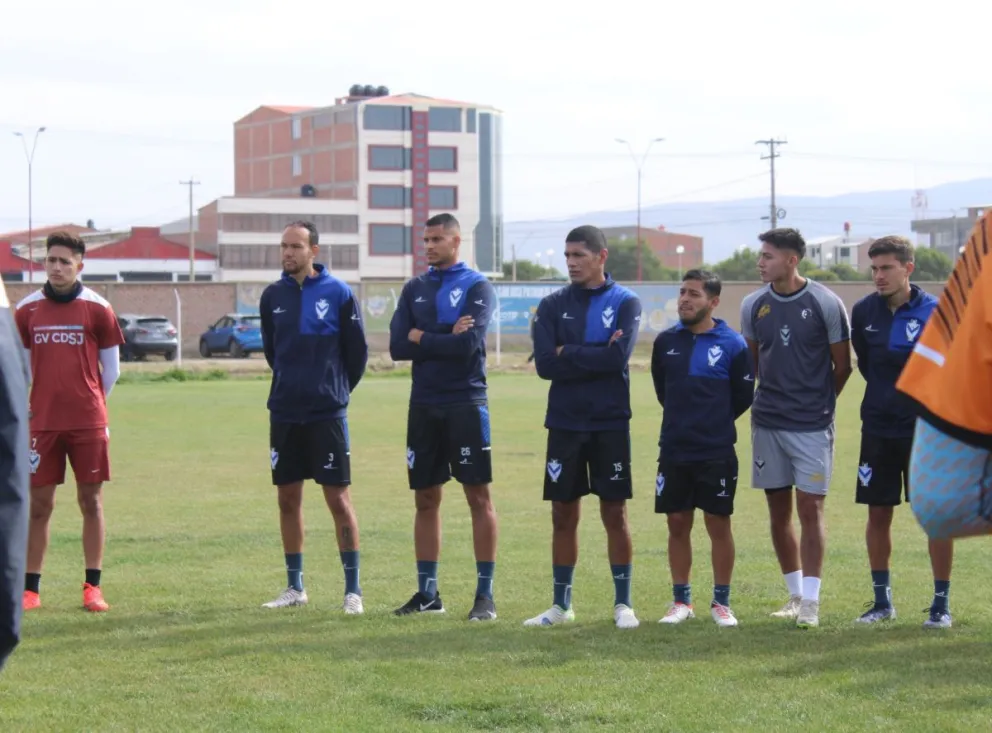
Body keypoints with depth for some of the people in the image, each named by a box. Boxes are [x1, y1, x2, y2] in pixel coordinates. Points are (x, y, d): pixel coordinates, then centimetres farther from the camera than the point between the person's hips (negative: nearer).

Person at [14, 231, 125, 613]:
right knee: (39, 503, 2)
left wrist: (90, 404, 10)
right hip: (43, 422, 2)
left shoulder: (97, 308, -1)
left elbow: (111, 368, 6)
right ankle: (30, 589, 7)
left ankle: (93, 586, 8)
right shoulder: (27, 309, 5)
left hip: (89, 423, -1)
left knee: (91, 501, 2)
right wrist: (29, 406, 10)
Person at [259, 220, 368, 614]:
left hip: (327, 413, -4)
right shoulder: (273, 296, 5)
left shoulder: (339, 293, -6)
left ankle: (353, 589, 2)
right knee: (288, 499, 8)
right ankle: (295, 587, 18)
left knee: (338, 499, -4)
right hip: (284, 413, 4)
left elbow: (358, 351, 2)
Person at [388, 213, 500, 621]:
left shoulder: (477, 287, -3)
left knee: (479, 497, -3)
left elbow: (468, 344, -17)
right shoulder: (414, 289, 11)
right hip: (423, 405, 5)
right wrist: (447, 337, -10)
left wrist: (422, 338, -6)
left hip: (466, 404, -5)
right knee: (426, 499, 9)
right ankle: (427, 593, 17)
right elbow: (397, 347, 0)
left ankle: (485, 594, 2)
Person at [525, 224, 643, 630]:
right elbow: (545, 364, -8)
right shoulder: (553, 305, 5)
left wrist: (568, 354, -9)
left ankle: (623, 603, 11)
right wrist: (595, 358, -12)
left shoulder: (625, 303, -1)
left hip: (610, 424, -2)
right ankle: (561, 604, 16)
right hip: (564, 423, 2)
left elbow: (618, 357, -16)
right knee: (563, 515, 7)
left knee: (615, 514, 2)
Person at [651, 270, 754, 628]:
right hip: (674, 451, 3)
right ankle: (681, 601, 18)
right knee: (677, 524, 8)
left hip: (717, 453, -3)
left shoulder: (732, 344, -6)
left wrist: (714, 423, 9)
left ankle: (721, 602, 12)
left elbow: (743, 396, 2)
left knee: (719, 525, 2)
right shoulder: (666, 341, 4)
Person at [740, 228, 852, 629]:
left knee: (810, 508, -6)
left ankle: (810, 601, -2)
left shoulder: (825, 303, -7)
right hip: (768, 422, 4)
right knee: (779, 511, 9)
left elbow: (842, 365, 2)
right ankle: (795, 594, 21)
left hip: (812, 425, -4)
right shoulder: (753, 305, 4)